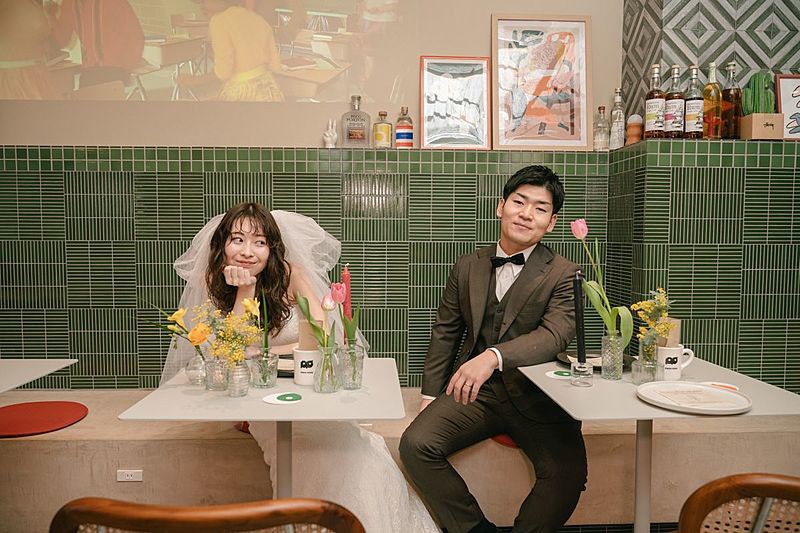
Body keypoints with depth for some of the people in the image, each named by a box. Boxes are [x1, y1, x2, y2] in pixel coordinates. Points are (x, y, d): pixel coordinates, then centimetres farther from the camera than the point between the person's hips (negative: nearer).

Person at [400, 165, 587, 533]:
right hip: (474, 392, 3)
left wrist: (493, 356, -35)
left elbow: (554, 335, -18)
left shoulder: (562, 274, -1)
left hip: (535, 396, -2)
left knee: (567, 473, -26)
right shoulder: (468, 267, 10)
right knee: (416, 444, -19)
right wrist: (431, 394, 9)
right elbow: (445, 332, 17)